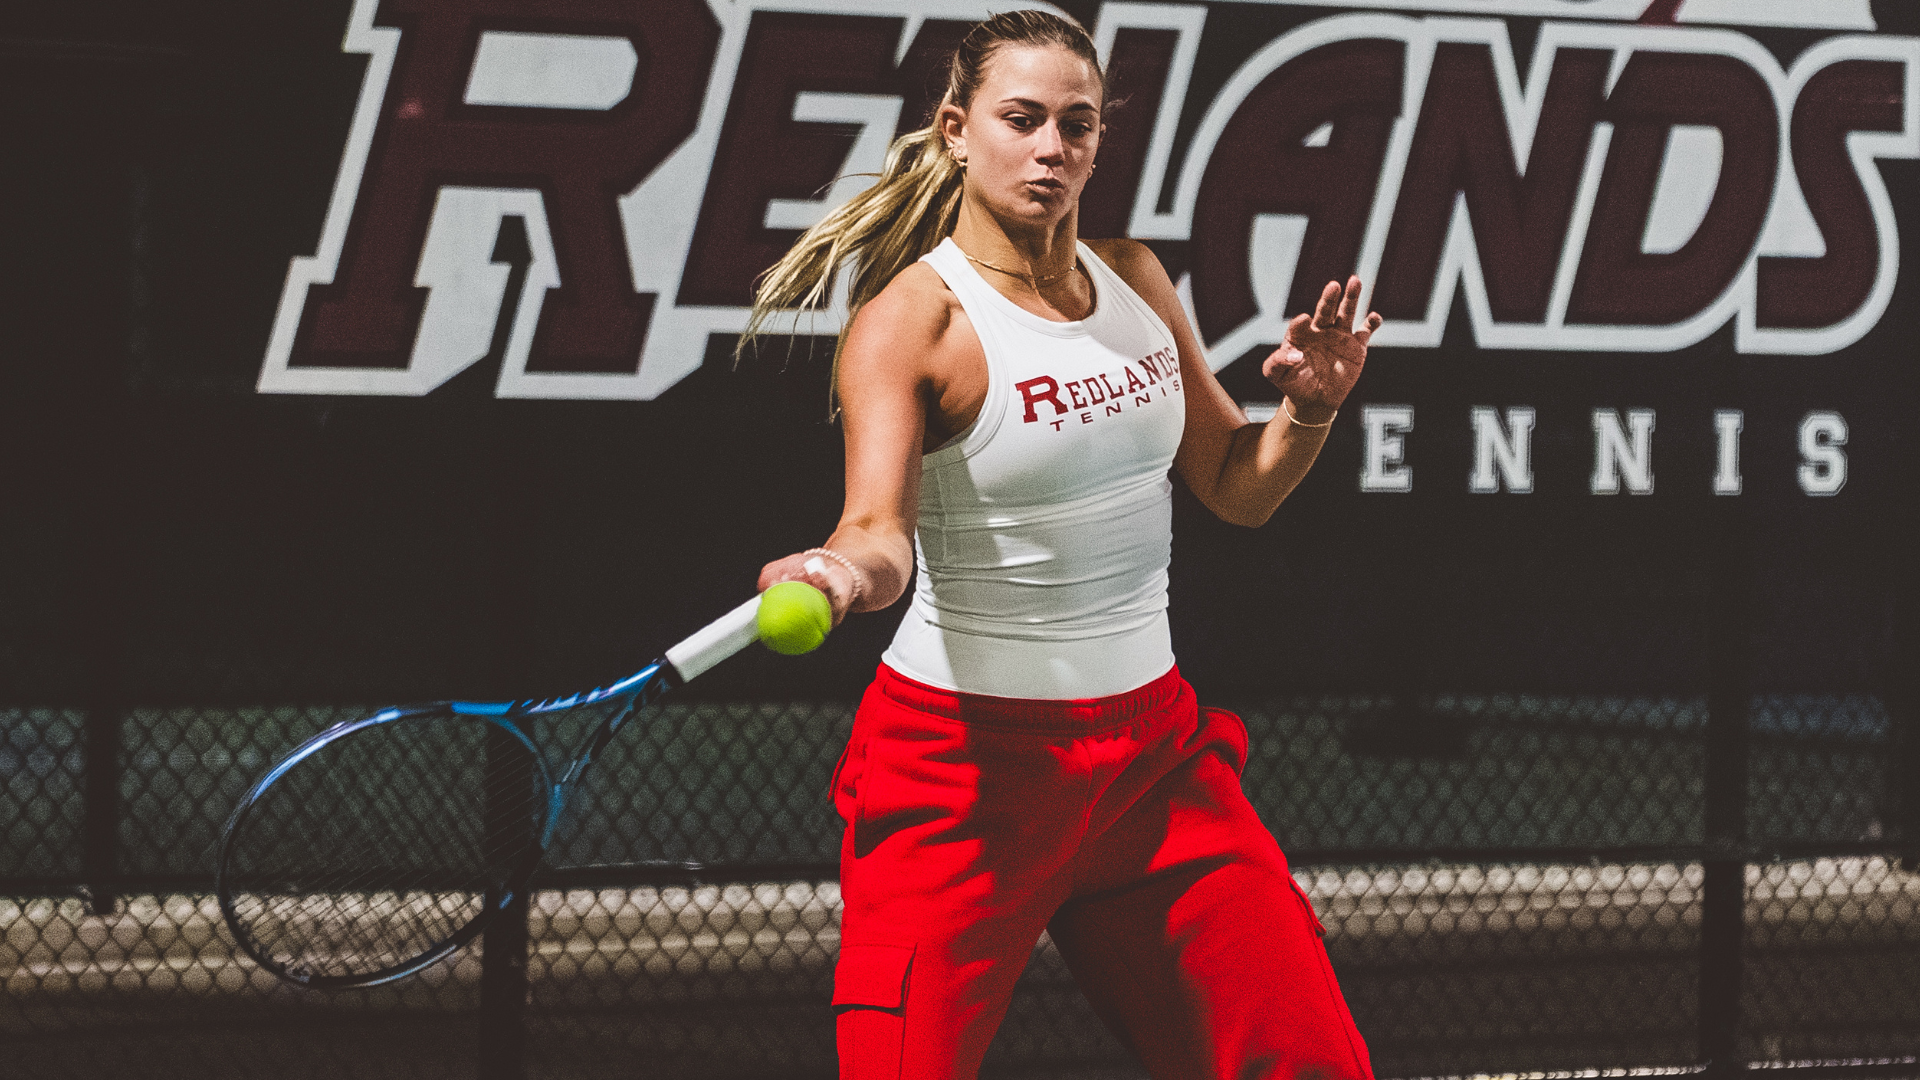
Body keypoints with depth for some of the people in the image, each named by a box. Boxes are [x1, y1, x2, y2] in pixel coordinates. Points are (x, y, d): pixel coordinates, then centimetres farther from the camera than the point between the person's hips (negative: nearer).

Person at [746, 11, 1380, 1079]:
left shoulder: (1134, 279, 7)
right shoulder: (908, 320, -12)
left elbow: (1237, 487, 17)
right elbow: (881, 530, -28)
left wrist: (1311, 407, -3)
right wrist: (845, 571, -51)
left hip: (1152, 746, 6)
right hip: (967, 750, -6)